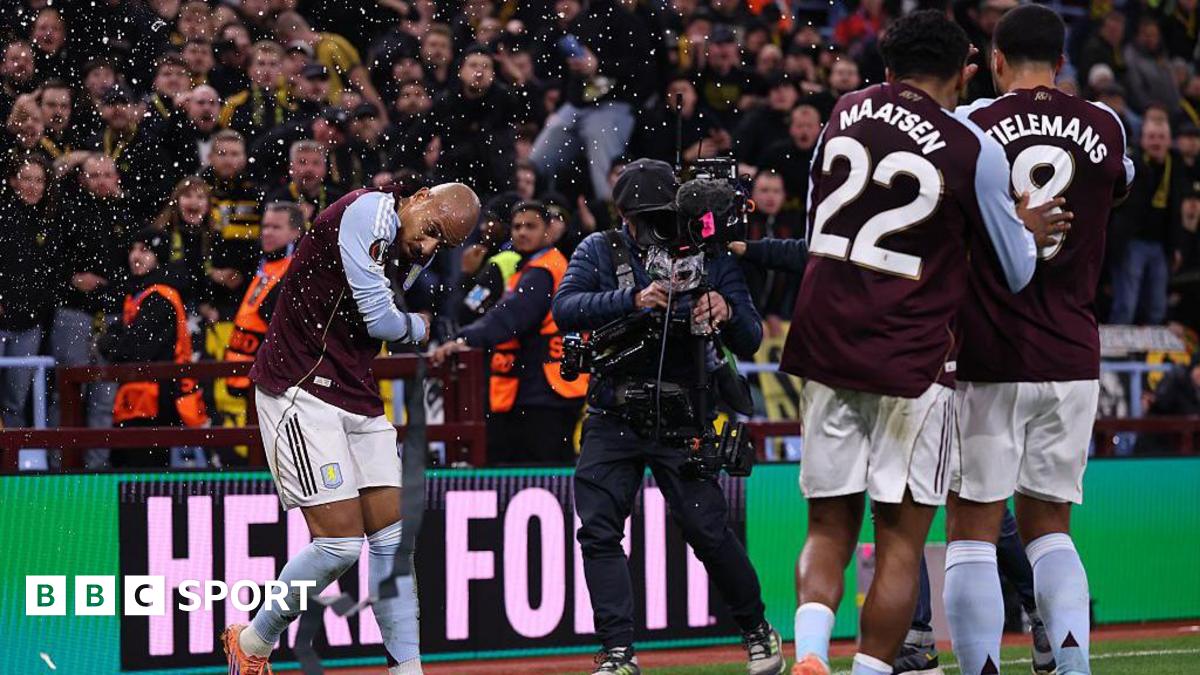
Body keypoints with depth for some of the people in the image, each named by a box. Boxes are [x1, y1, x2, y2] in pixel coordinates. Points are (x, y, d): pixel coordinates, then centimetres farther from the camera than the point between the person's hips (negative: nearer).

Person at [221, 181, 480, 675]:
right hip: (300, 390, -9)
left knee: (391, 537, 5)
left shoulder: (402, 252, 13)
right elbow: (379, 319, -15)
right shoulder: (370, 209, -15)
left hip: (358, 400, 9)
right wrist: (417, 328, 4)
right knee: (340, 543, -11)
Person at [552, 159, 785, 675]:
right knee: (598, 531, -8)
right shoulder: (599, 252, 1)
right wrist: (633, 298, -32)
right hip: (612, 417, 2)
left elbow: (749, 343, -5)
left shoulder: (711, 259, -1)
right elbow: (565, 309, -18)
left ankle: (757, 631, 11)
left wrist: (728, 314, -29)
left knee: (706, 530, -8)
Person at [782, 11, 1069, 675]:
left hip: (823, 341, 4)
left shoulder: (843, 114, 7)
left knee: (829, 528, 10)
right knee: (900, 543, 4)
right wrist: (1023, 231, 25)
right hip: (908, 363, -4)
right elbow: (1016, 274, 4)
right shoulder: (973, 150, -6)